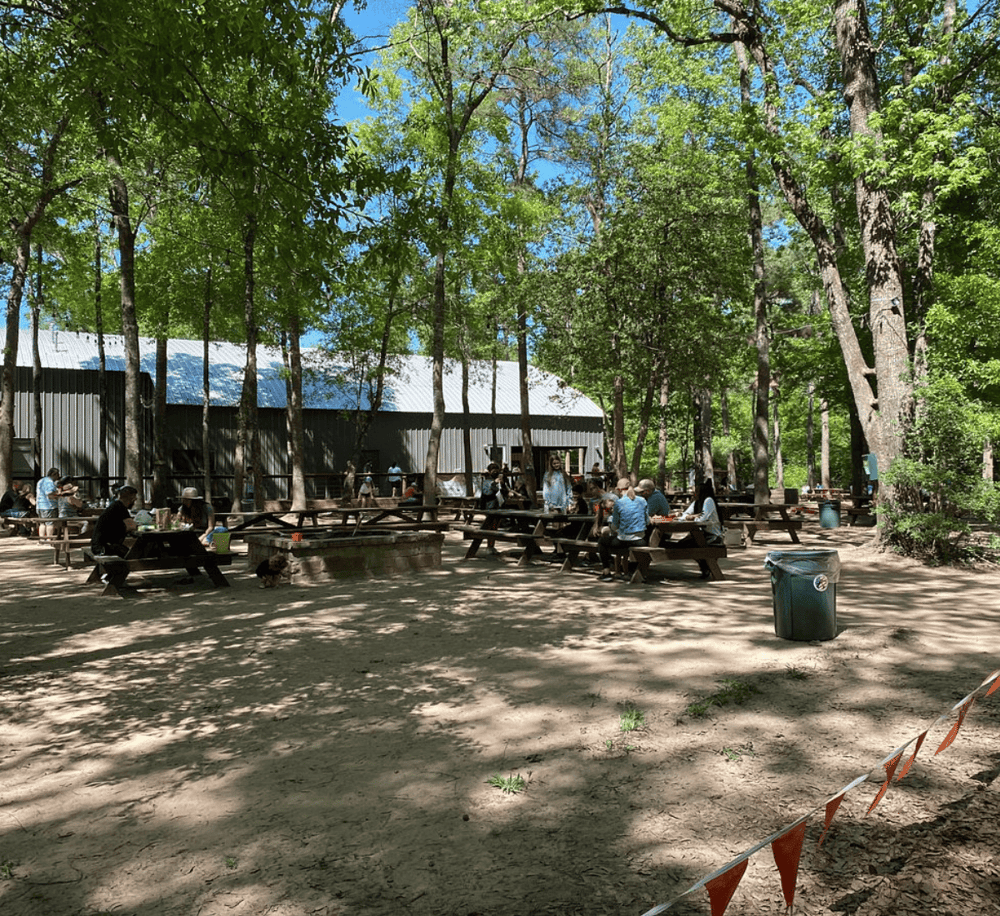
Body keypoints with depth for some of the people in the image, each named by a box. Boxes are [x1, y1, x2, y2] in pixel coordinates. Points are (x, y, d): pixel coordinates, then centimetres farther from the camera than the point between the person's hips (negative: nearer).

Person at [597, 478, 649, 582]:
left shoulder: (619, 502, -9)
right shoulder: (642, 501, 4)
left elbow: (614, 526, -3)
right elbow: (647, 522, 10)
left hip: (625, 542, -5)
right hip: (640, 542, 5)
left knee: (602, 540, 21)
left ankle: (606, 572, 17)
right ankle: (625, 572, 42)